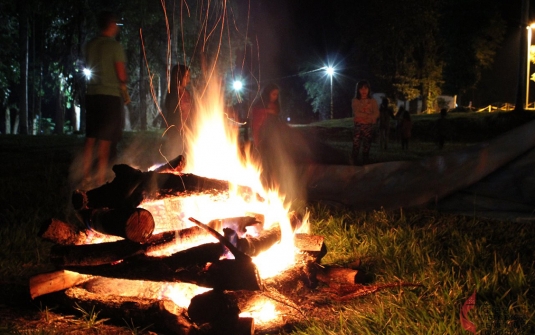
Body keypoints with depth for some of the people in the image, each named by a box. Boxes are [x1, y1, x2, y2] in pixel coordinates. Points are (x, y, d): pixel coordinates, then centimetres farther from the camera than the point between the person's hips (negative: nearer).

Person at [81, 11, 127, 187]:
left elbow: (88, 68, 15)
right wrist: (124, 92, 5)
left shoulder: (89, 46, 9)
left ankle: (86, 176, 12)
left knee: (90, 138, 11)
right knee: (105, 139, -1)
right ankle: (100, 177, -1)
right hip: (111, 95, -5)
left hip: (92, 94, 5)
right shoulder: (115, 46, -9)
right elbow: (121, 75, -11)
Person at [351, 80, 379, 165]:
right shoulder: (355, 101, 6)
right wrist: (368, 116, -10)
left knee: (366, 149, 3)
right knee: (355, 148, -11)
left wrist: (362, 116, -15)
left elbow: (376, 114, -5)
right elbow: (356, 113, -7)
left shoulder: (372, 101, 7)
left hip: (369, 127, 1)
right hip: (358, 126, -1)